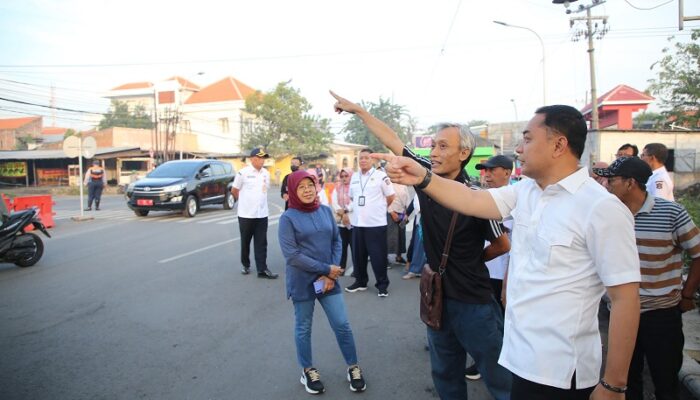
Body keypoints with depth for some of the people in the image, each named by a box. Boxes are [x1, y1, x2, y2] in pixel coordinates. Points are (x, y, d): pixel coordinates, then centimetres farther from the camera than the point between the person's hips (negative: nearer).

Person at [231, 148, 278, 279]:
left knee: (261, 243, 3)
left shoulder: (266, 173, 5)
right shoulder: (243, 173, -10)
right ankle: (245, 265, 28)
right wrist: (244, 202, 11)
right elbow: (234, 191, 0)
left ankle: (262, 269, 6)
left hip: (262, 214, 4)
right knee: (245, 241, 10)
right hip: (246, 214, -3)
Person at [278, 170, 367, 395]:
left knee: (342, 325, 7)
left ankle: (353, 368, 27)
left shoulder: (326, 211, 2)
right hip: (302, 282, -3)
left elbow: (337, 242, 3)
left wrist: (330, 274, -9)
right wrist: (326, 269, -15)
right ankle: (308, 371, 34)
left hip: (328, 279, 3)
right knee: (303, 328, 13)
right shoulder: (288, 218, -10)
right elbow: (291, 255, -16)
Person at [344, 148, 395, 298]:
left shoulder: (381, 176, -6)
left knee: (378, 255, 1)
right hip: (357, 223, 5)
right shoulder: (354, 177, 10)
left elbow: (390, 197, 1)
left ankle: (382, 285, 13)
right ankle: (360, 282, 28)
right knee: (358, 255, 13)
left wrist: (379, 208, 10)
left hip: (376, 223, -5)